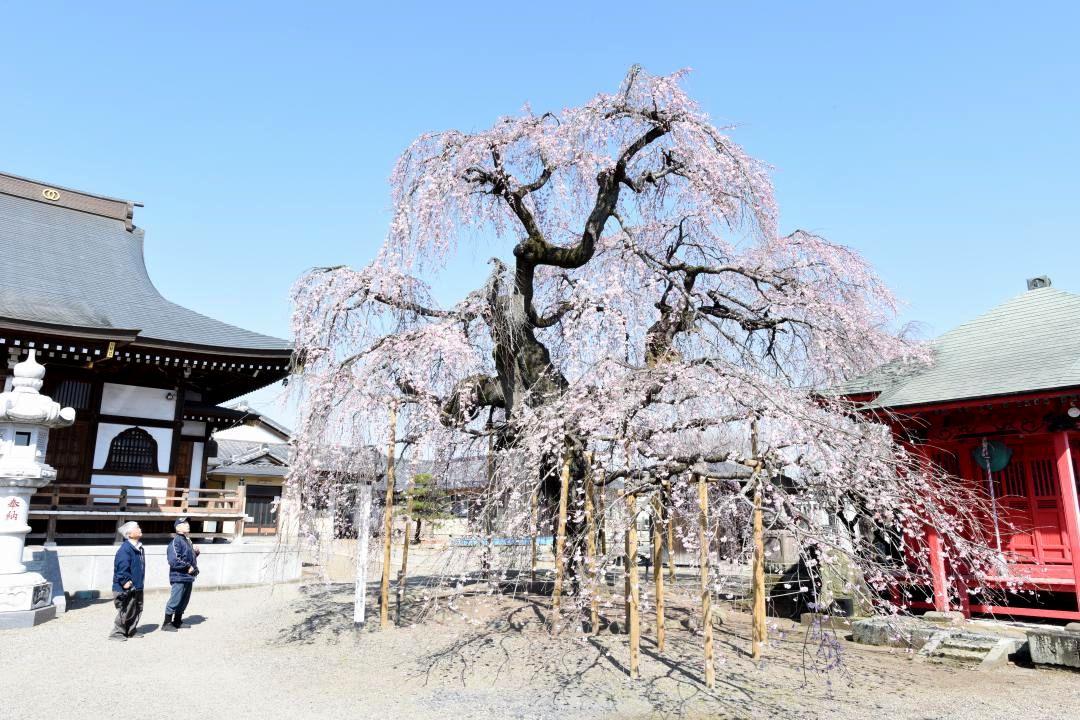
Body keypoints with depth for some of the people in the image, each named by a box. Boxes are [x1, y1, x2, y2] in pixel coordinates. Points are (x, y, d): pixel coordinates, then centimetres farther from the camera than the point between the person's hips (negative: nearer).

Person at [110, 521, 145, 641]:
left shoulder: (139, 548, 11)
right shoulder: (125, 549, -19)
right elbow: (122, 566, -24)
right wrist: (125, 581, -24)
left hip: (137, 587, 10)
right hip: (126, 589, -10)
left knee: (137, 609, 16)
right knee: (126, 611, -4)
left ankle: (131, 632, 28)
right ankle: (117, 633, 8)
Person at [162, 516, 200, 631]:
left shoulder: (187, 541, 15)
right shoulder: (176, 541, -15)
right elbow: (174, 561, -24)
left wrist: (195, 552, 6)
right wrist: (188, 567, -18)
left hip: (188, 577, 9)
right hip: (179, 577, -9)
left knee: (184, 600, 16)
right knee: (175, 600, -4)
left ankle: (178, 621, 28)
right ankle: (167, 624, 5)